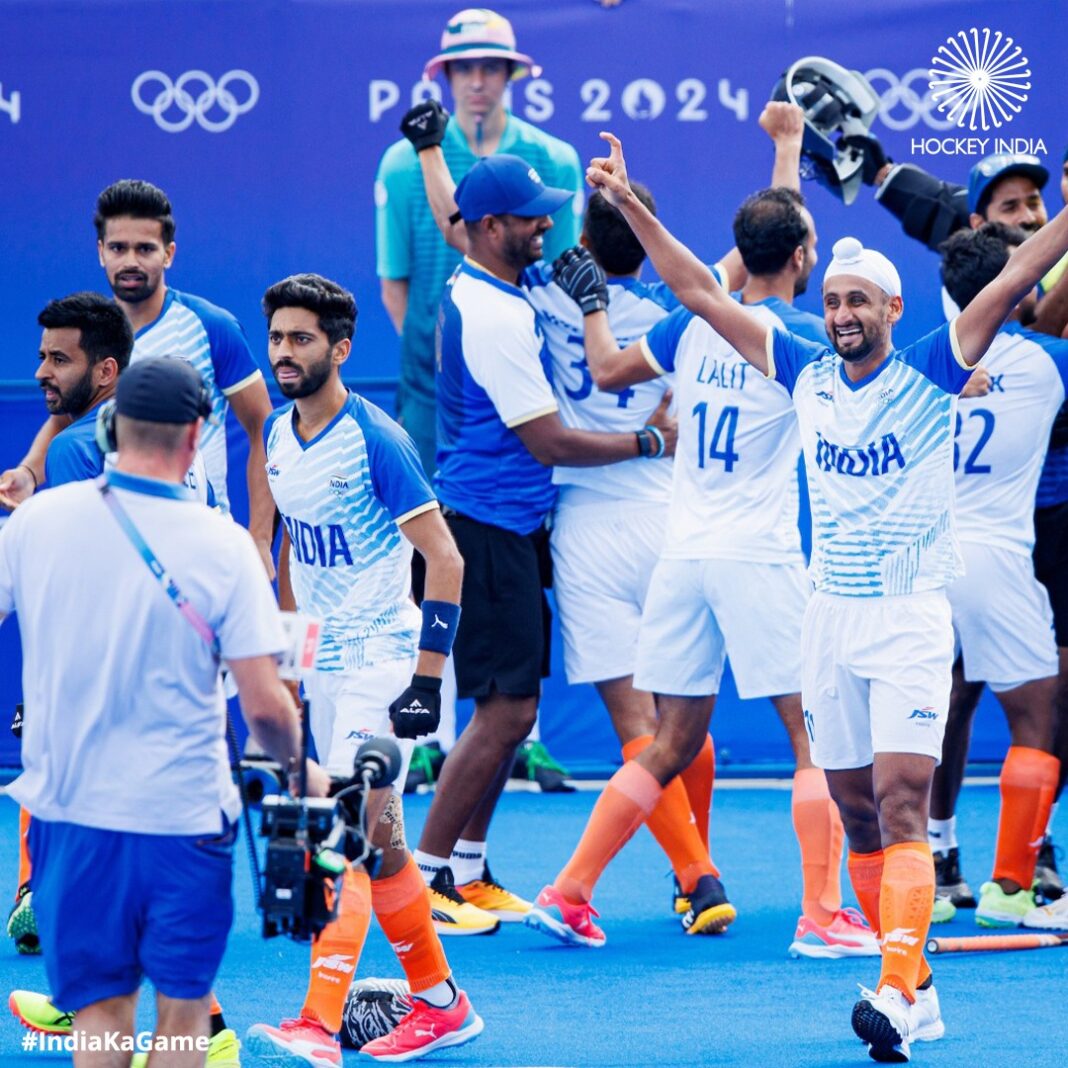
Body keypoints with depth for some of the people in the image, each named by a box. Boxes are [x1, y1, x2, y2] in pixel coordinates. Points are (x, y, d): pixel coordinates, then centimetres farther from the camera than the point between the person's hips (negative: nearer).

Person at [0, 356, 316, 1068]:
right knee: (183, 1010, 12)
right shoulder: (223, 547, -10)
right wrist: (300, 771, 9)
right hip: (183, 815, -2)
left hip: (69, 808, 2)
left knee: (101, 1011, 10)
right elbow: (265, 708, -10)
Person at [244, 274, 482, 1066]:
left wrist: (427, 679, -18)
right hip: (324, 665, 8)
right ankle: (441, 1005, 26)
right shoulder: (279, 437, 8)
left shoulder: (376, 440, -15)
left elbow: (445, 559, -14)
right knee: (380, 840, 14)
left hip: (381, 659, -8)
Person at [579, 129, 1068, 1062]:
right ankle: (917, 989, 16)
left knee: (902, 800, -16)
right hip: (830, 614, 5)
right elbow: (702, 294, 9)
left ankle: (897, 991, -26)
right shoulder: (808, 375, 6)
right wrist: (631, 205, 6)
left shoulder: (930, 375, -5)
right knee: (856, 809, 7)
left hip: (912, 616, -5)